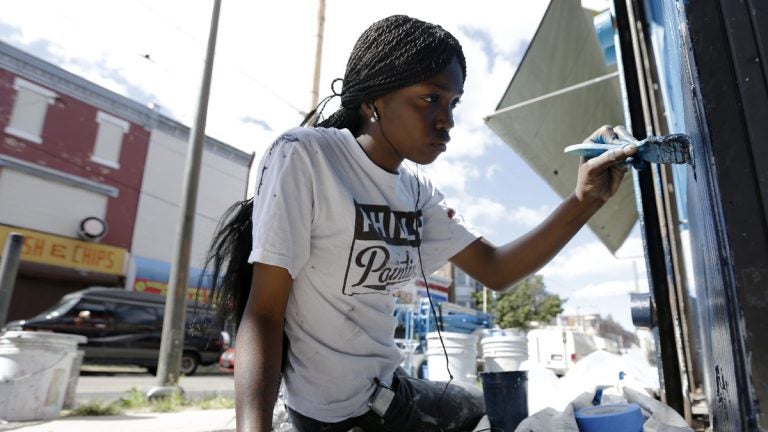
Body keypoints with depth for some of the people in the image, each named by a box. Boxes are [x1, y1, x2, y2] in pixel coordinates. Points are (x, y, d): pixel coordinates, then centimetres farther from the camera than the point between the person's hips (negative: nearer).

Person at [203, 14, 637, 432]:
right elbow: (264, 313, -23)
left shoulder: (416, 187, -1)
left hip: (388, 387, 7)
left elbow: (495, 269, -1)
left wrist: (584, 201, -13)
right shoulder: (304, 156, -22)